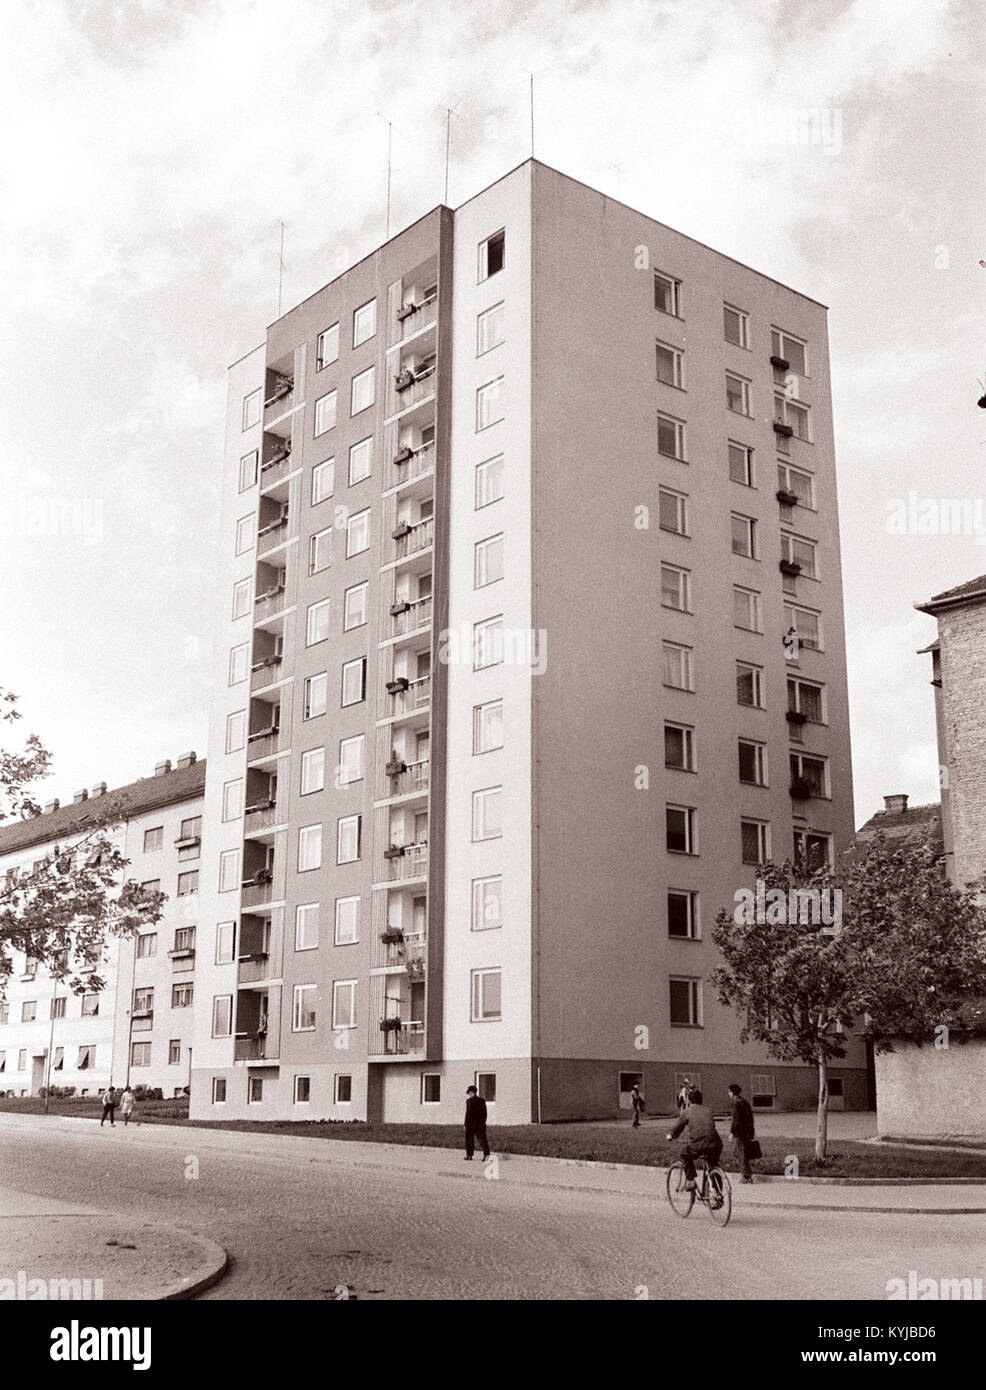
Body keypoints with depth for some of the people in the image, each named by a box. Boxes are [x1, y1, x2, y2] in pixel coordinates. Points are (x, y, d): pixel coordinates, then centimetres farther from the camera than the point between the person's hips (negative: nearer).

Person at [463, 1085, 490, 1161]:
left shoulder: (469, 1101, -11)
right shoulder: (482, 1100, 7)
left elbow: (468, 1113, -12)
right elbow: (484, 1113, 9)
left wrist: (466, 1124, -7)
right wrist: (483, 1122, 16)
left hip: (471, 1123, -5)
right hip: (481, 1123, 5)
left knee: (469, 1139, 8)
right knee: (482, 1138, 3)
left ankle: (469, 1155, 11)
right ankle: (486, 1154, -9)